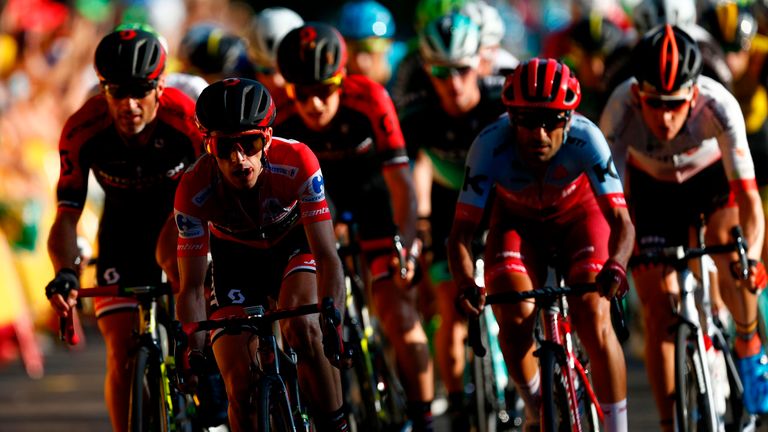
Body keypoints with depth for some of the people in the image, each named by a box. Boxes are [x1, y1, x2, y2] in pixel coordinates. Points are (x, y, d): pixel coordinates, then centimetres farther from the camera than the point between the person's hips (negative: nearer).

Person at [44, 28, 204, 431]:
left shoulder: (187, 119, -31)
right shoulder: (82, 131, -27)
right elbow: (67, 215, -22)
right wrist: (65, 274, -40)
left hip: (183, 207, 0)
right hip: (124, 221, 1)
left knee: (172, 254, -31)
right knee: (123, 353, -10)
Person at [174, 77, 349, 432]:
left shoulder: (296, 162, -35)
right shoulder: (194, 190, -32)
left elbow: (328, 259, -33)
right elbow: (191, 287, -26)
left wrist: (332, 326, -48)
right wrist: (192, 355, -41)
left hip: (293, 243, -1)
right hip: (236, 257, 1)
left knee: (302, 327, -32)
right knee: (239, 387, -13)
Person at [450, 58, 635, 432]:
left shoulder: (585, 138, -35)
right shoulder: (491, 145, -34)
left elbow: (621, 221, -37)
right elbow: (461, 231, -32)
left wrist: (615, 265, -58)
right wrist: (465, 283, -52)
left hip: (578, 215, -1)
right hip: (518, 221, 1)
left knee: (594, 319, -20)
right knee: (514, 318, -21)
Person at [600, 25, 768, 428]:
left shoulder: (718, 106, -38)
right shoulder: (621, 110, -36)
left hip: (714, 177, 0)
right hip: (653, 187, 0)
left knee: (726, 244, -27)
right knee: (658, 310, -8)